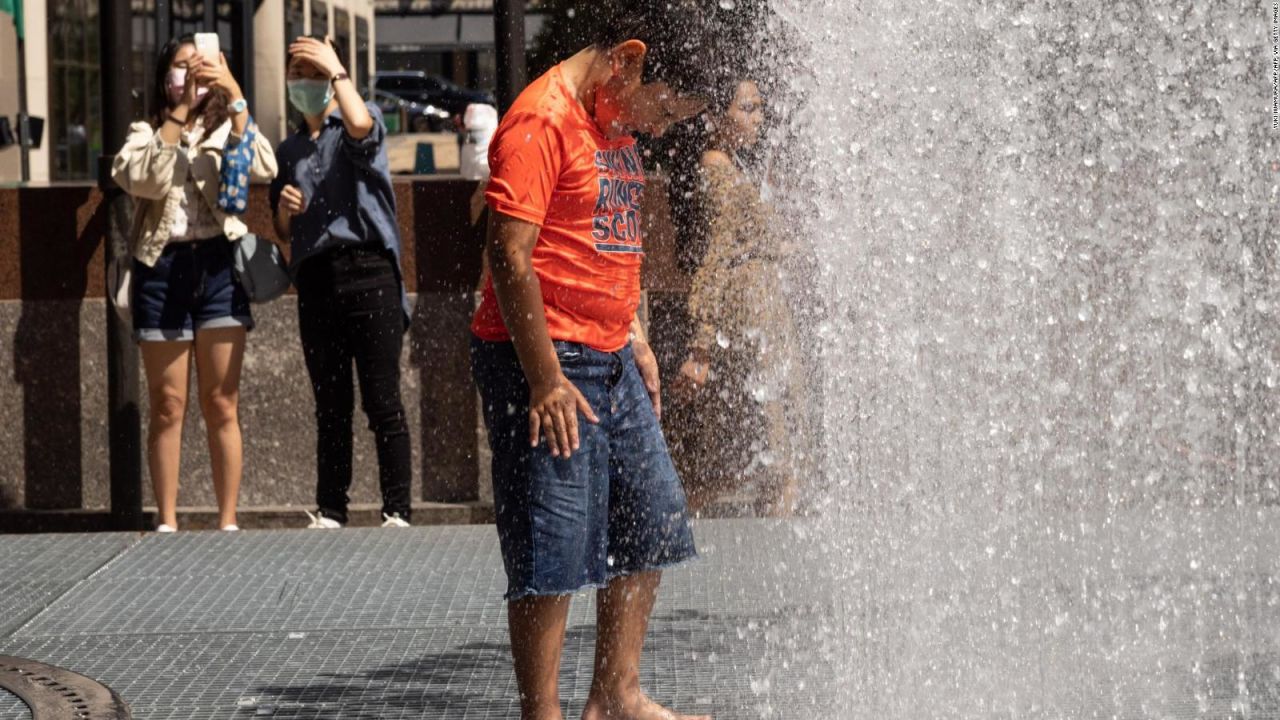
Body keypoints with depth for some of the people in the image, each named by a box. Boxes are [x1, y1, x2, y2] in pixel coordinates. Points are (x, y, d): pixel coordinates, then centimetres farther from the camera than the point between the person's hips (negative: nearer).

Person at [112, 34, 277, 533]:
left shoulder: (228, 131, 10)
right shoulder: (145, 135, 9)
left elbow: (263, 168, -11)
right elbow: (146, 180, -12)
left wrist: (235, 97, -16)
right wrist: (179, 110, -15)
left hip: (218, 266, 0)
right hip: (163, 267, 0)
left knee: (221, 405, 1)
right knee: (167, 406, 2)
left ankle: (228, 522, 5)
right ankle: (167, 523, 6)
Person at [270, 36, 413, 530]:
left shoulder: (365, 119, 6)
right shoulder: (290, 151, 21)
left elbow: (361, 126, -21)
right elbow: (282, 230, 25)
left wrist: (336, 69, -10)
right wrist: (285, 208, 2)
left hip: (367, 270, -5)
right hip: (315, 279, 5)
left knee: (382, 400, -6)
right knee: (330, 405, 5)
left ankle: (397, 511, -4)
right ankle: (330, 512, 8)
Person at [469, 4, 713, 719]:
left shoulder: (617, 124, 15)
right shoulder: (542, 119, -15)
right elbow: (509, 255, -20)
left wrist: (636, 340, 18)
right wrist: (545, 380, -21)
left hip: (611, 363, 10)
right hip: (546, 364, -10)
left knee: (652, 526, 14)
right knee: (554, 552, -7)